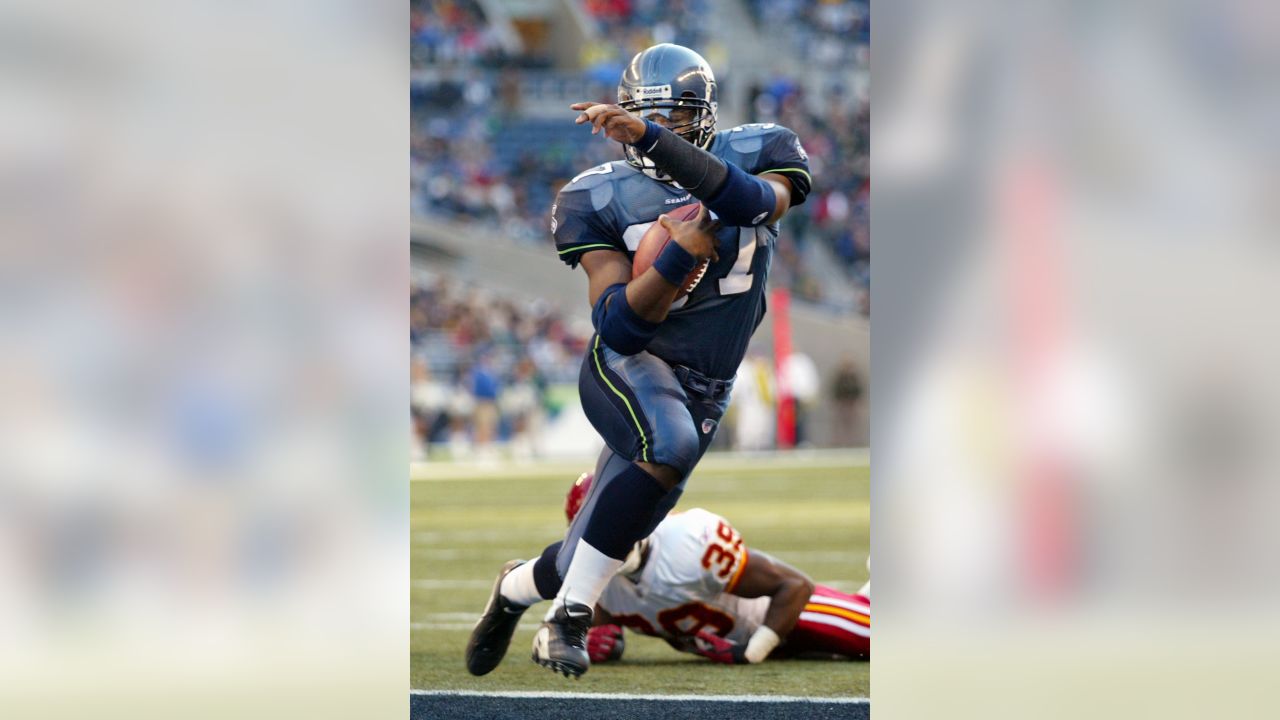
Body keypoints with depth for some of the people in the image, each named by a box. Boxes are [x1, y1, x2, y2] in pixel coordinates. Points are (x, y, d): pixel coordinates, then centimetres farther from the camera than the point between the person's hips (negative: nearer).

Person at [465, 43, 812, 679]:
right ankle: (569, 615, -27)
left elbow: (755, 200, -30)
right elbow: (619, 325, -14)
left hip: (704, 394, 3)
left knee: (597, 552, 6)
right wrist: (680, 257, -30)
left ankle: (517, 587, 40)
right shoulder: (602, 199, -6)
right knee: (670, 445, -37)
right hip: (629, 366, -3)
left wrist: (651, 136, -38)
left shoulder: (754, 156, -3)